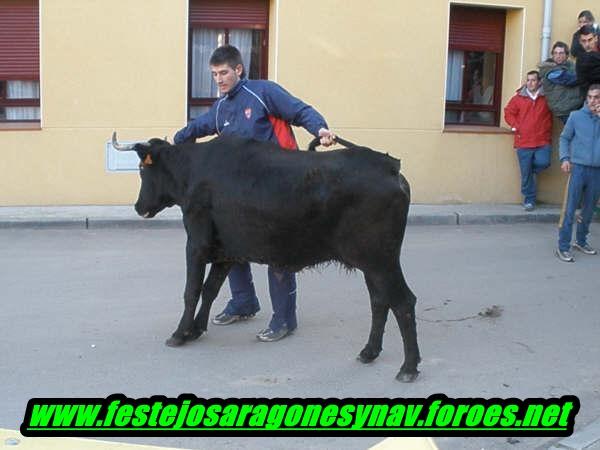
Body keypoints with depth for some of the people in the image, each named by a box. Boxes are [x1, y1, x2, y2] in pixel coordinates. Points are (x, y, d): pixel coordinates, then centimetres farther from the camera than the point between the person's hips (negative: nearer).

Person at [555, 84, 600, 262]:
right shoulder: (576, 116, 2)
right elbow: (564, 138, 7)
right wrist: (565, 158, -6)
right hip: (578, 168, -3)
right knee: (569, 210, -5)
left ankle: (581, 241, 30)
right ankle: (563, 247, -1)